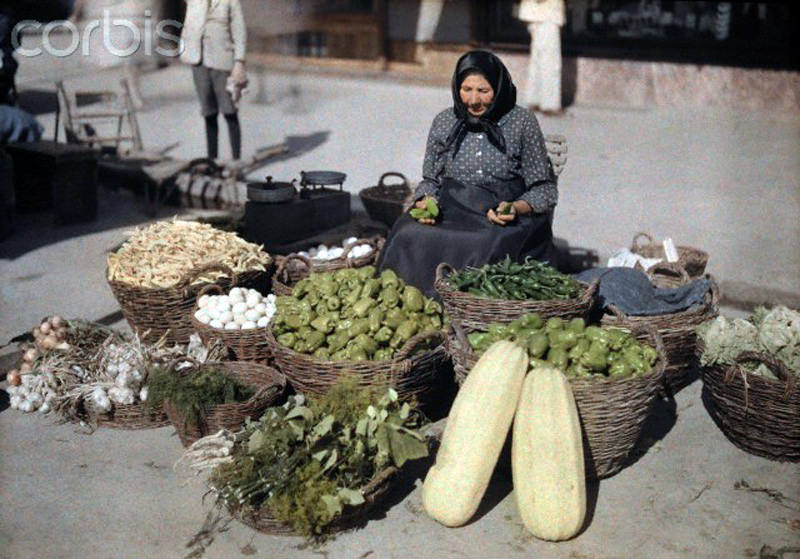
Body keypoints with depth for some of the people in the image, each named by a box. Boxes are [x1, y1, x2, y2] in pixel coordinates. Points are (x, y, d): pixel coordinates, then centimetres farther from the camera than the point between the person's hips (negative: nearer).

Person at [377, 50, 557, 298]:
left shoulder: (521, 122, 3)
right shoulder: (444, 122, 11)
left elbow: (544, 189, 5)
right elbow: (430, 180, 20)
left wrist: (515, 209, -15)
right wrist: (425, 202, -3)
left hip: (504, 220, -2)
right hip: (449, 211, 3)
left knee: (485, 247, -36)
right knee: (409, 236, -29)